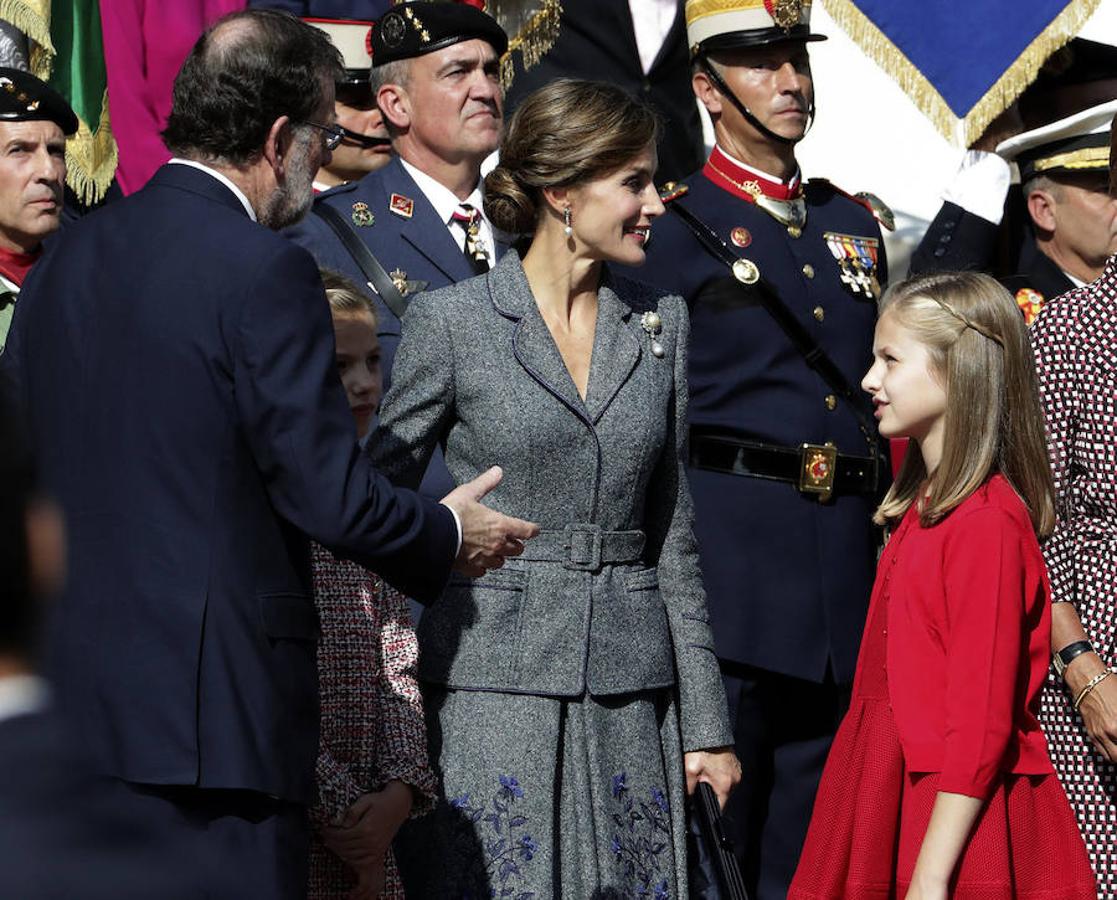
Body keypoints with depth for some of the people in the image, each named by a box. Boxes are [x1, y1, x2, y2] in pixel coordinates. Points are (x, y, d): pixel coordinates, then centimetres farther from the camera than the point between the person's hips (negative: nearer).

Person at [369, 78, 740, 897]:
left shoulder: (661, 323, 10)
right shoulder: (451, 323, -3)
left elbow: (672, 531, 12)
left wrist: (705, 721, 9)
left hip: (630, 683, 4)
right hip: (494, 680, -4)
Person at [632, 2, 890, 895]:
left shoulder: (853, 223, 18)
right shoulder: (674, 227, -1)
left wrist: (879, 536, 16)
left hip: (847, 554, 6)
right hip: (726, 545, -6)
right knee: (713, 828, -5)